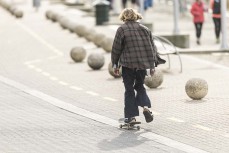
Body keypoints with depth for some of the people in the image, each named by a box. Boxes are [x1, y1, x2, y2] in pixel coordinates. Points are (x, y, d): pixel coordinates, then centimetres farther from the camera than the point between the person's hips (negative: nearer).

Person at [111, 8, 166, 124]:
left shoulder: (122, 30, -3)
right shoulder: (145, 29, 9)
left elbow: (116, 49, -3)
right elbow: (152, 47, 10)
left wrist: (115, 65, 6)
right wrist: (152, 65, 14)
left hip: (128, 64, -4)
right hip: (143, 64, 4)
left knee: (129, 89, 5)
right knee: (140, 86, 19)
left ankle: (131, 116, 3)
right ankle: (145, 106, -5)